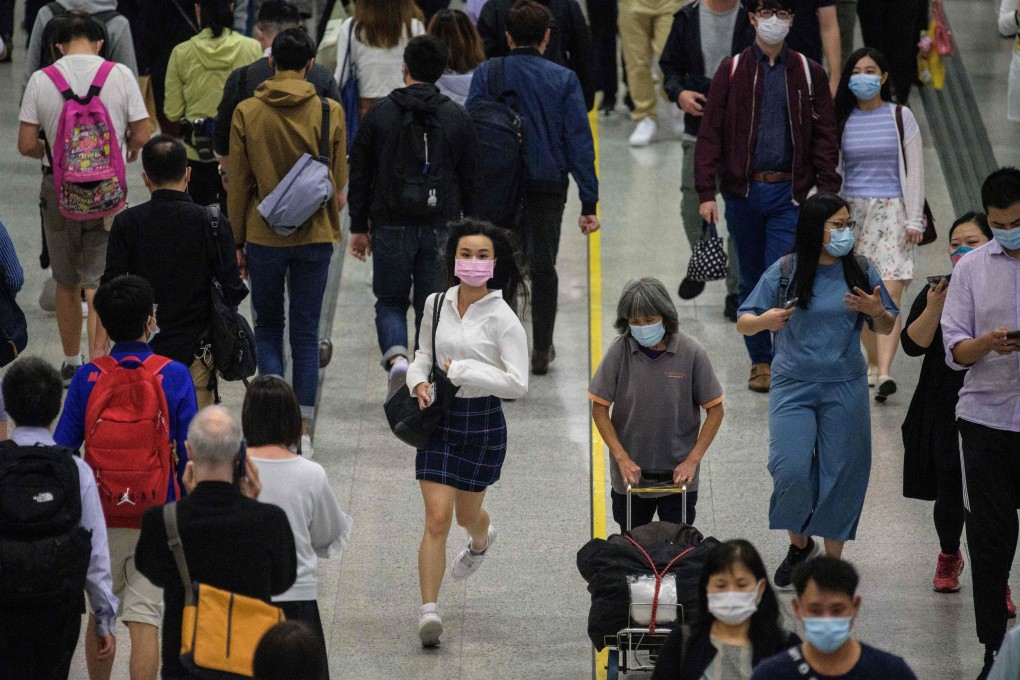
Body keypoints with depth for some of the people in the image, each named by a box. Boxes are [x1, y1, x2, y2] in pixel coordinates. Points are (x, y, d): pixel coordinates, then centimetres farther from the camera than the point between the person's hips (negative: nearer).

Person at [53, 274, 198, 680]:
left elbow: (62, 449, -3)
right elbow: (189, 453, -7)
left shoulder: (86, 379, -6)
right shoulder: (174, 377, -10)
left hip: (100, 516, 2)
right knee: (145, 622, -2)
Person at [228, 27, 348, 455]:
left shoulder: (246, 113, -5)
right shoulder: (329, 112, -5)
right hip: (314, 236, 0)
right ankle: (302, 430, 7)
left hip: (264, 236, 0)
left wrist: (238, 242, 8)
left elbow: (238, 184, -1)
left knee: (267, 324, 15)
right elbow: (339, 183, 4)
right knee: (306, 333, 8)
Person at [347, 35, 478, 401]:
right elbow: (470, 180, 5)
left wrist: (359, 227, 8)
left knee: (390, 301, 11)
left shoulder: (380, 114, -2)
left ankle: (396, 356, -14)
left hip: (391, 227, -1)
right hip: (441, 229, 1)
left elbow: (360, 175, 1)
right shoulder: (458, 118, 1)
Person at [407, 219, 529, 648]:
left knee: (467, 513, 19)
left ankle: (481, 541, 57)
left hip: (483, 423, -2)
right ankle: (428, 610, -9)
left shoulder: (502, 318, -14)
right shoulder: (436, 304, 0)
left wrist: (462, 370, -19)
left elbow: (518, 384, -17)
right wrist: (419, 380, -5)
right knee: (437, 517, -9)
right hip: (439, 419, 2)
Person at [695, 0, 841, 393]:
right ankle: (761, 362, 22)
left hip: (789, 193, -1)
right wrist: (706, 192, -6)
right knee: (752, 281, 10)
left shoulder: (808, 73, 5)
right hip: (743, 191, 1)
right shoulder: (732, 70, 3)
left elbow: (824, 136, 6)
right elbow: (710, 132, 1)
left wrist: (828, 192, -2)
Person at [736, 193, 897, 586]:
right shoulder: (785, 271, -4)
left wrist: (877, 312, -13)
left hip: (845, 389, 2)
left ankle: (833, 560, 18)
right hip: (793, 387, -2)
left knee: (840, 476, 2)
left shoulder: (861, 271, 1)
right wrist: (764, 320, -23)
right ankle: (799, 543, 15)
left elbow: (887, 329, 10)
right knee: (790, 472, -13)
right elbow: (743, 324, -1)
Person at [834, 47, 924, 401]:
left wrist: (914, 219, -2)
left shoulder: (900, 117, 3)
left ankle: (884, 373, -24)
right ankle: (873, 363, 20)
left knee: (890, 293, -14)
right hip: (852, 209, 2)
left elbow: (914, 170, 4)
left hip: (891, 212, -2)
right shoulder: (842, 120, 7)